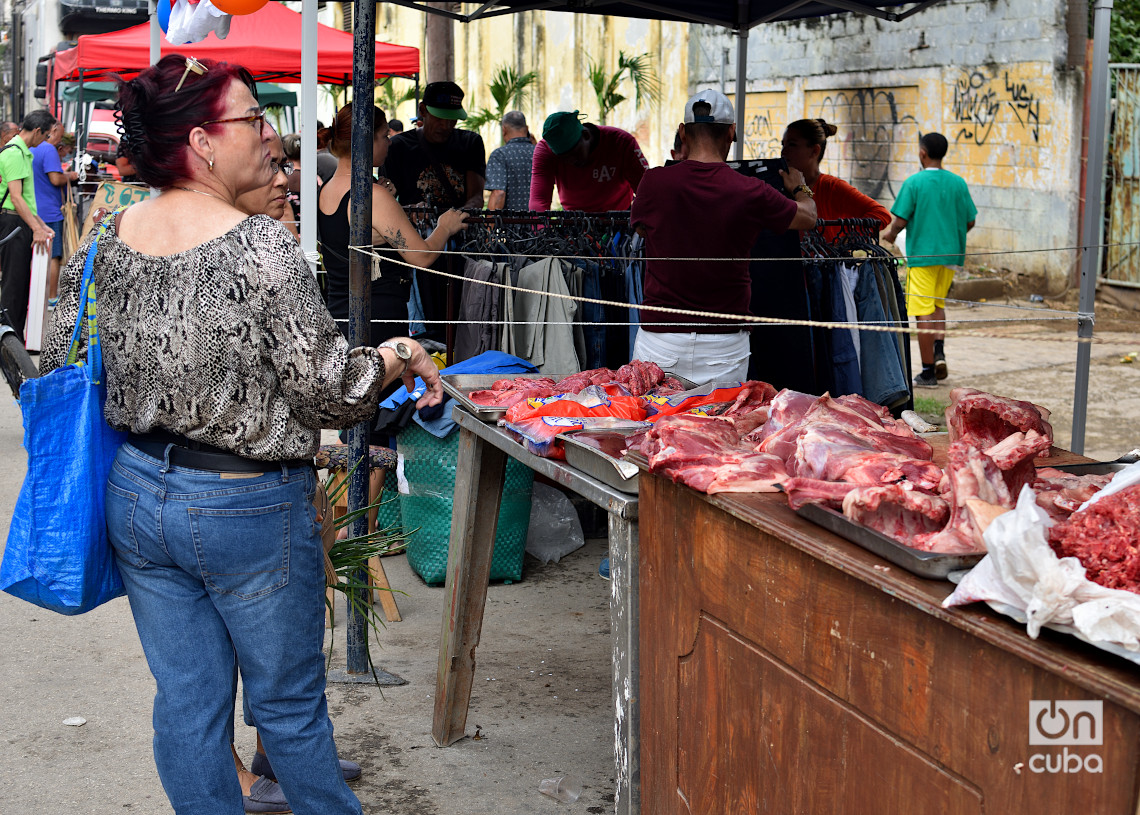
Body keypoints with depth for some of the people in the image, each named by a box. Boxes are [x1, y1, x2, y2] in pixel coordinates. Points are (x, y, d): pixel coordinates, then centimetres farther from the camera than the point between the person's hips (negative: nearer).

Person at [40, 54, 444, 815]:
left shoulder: (105, 241, -1)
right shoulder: (263, 247, -21)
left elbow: (60, 367, 10)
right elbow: (326, 394, -19)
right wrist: (397, 357, -1)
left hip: (135, 493, 6)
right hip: (251, 509, -6)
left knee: (186, 703, 16)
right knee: (291, 706, 13)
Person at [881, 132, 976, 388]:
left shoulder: (914, 182, -9)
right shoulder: (958, 183, 4)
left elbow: (900, 222, -12)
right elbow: (970, 222, 7)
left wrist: (891, 234, 9)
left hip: (922, 254, -5)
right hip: (950, 254, 5)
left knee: (924, 312, -1)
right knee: (938, 304, 22)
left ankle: (928, 372, 0)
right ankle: (939, 352, 4)